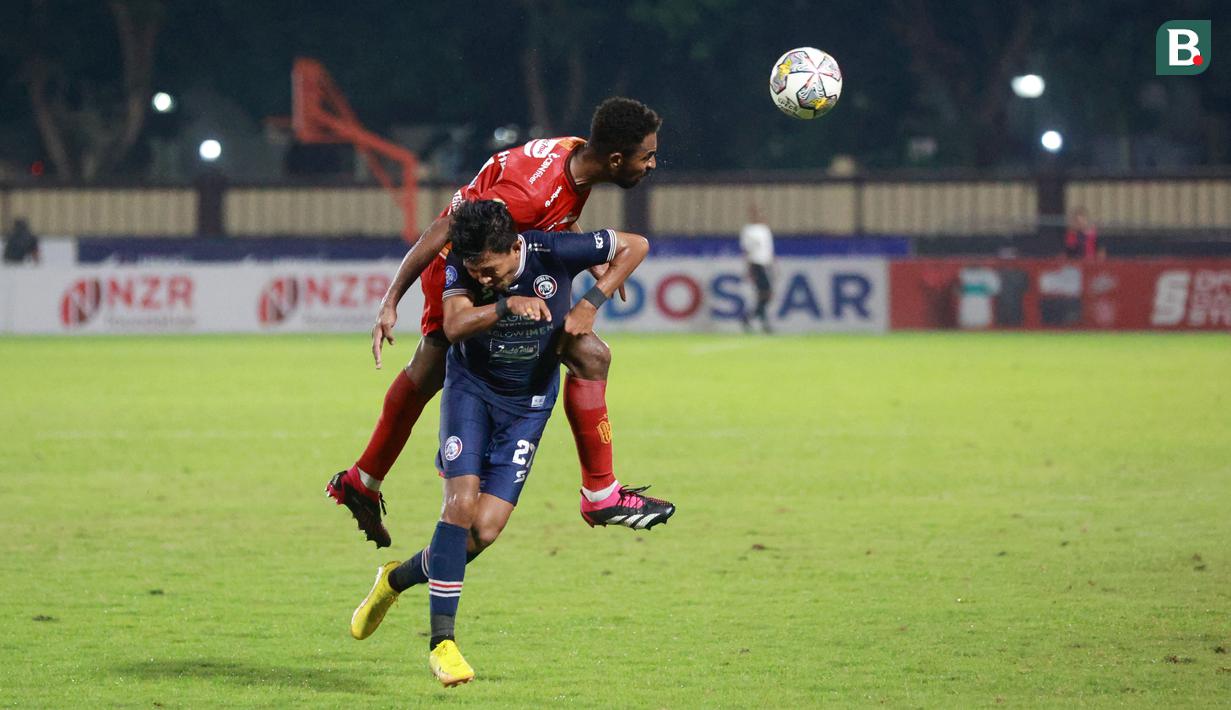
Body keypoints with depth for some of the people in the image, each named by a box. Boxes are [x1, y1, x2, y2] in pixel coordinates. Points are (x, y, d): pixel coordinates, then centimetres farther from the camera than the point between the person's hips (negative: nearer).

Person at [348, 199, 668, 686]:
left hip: (528, 403, 1)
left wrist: (591, 303, -18)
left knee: (486, 529, -8)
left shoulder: (554, 252, -21)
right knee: (461, 503, -20)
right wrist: (507, 304, -50)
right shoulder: (461, 264, -17)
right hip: (470, 386, -1)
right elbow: (455, 325, -34)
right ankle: (442, 641, -14)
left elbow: (636, 245, -9)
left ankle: (398, 578, 19)